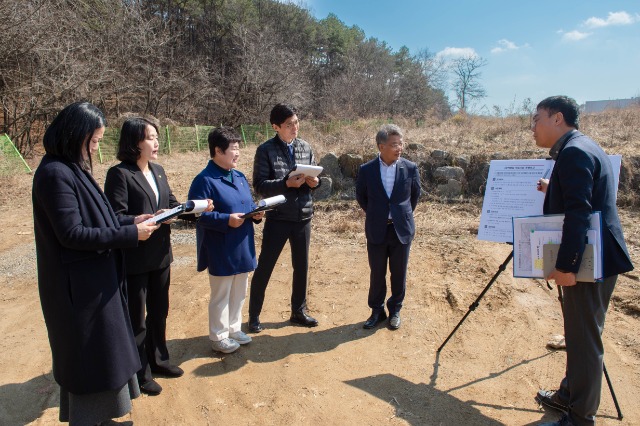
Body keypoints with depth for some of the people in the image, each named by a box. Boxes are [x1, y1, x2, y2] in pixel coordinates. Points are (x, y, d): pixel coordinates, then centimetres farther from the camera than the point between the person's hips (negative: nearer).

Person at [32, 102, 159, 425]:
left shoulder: (71, 168, 8)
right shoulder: (55, 173, -21)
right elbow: (71, 234, -24)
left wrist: (130, 221, 5)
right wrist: (130, 234, -20)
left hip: (92, 279, 10)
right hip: (79, 284, -10)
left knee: (96, 351, 21)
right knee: (89, 353, 6)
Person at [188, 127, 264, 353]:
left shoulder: (240, 177, 10)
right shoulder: (204, 180, -16)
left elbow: (249, 205, 17)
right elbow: (198, 214, -20)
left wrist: (256, 213, -4)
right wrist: (226, 220, -29)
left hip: (242, 248, 8)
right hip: (221, 252, -8)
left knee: (239, 292, 19)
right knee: (221, 295, 7)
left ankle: (234, 328, 37)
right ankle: (218, 336, 25)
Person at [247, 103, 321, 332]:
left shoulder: (305, 148, 6)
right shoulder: (266, 150, -8)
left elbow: (314, 177, 13)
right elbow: (260, 185, -12)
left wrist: (315, 181, -10)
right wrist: (287, 183, -25)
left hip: (303, 217, 5)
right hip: (277, 218, -4)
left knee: (302, 267, 15)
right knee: (264, 268, 6)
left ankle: (298, 311, 33)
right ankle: (254, 315, 24)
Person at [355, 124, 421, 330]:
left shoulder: (410, 168, -6)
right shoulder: (366, 170, -8)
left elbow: (415, 195, 10)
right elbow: (361, 197, 8)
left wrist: (403, 215, 12)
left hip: (402, 230, 0)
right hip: (376, 231, 0)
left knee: (399, 273, 11)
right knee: (377, 273, 10)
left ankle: (395, 310, 29)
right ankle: (377, 311, 28)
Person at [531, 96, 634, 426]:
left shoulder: (573, 152, -17)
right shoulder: (581, 147, 14)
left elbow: (578, 213, -25)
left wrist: (566, 265, -25)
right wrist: (552, 189, 16)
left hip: (589, 260, -10)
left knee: (584, 338, 1)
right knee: (580, 334, 20)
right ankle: (570, 395, 35)